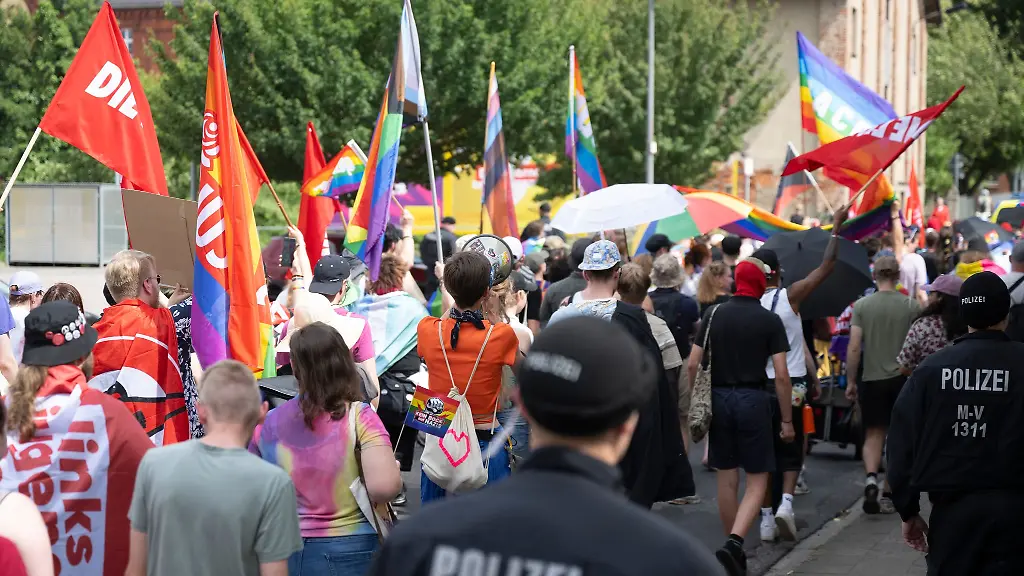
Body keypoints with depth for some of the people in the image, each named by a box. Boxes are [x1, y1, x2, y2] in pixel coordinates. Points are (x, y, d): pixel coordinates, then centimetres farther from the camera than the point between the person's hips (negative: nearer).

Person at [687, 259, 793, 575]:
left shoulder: (714, 314, 3)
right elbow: (781, 375, -8)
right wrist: (787, 420, -1)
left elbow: (692, 364, 1)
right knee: (757, 480, 3)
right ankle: (734, 543, -18)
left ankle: (734, 550, 22)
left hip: (719, 398, 3)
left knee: (727, 479, 13)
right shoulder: (770, 320, -4)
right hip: (753, 399, -3)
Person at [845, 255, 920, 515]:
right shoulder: (911, 306, -2)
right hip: (902, 378, 0)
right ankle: (888, 494, 14)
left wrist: (850, 381, 2)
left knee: (873, 434, 8)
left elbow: (854, 347, -7)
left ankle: (871, 478, -17)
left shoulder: (862, 305, -4)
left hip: (871, 378, 0)